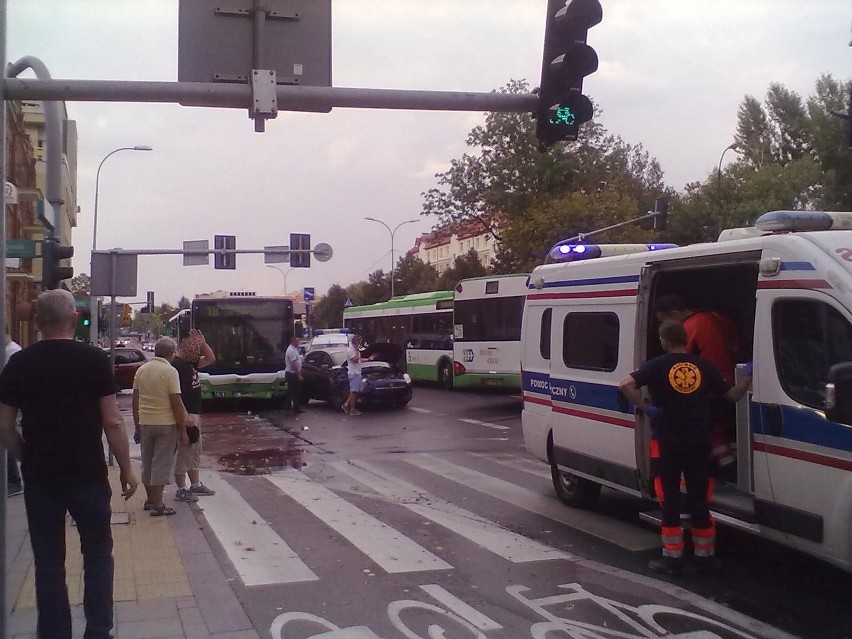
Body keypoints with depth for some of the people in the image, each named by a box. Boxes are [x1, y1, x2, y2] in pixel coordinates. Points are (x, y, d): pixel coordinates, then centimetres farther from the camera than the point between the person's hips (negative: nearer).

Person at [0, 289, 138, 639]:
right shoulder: (95, 359, -9)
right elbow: (113, 422, -10)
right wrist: (126, 469, -1)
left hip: (39, 477, 2)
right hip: (88, 475, -2)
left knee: (48, 561, 11)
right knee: (97, 554, 13)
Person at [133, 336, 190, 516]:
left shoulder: (142, 370, 5)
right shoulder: (170, 371, -13)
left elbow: (135, 401, 10)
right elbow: (176, 403, -15)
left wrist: (137, 427, 17)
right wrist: (183, 430, -9)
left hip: (145, 423, 6)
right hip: (166, 424, -6)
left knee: (147, 463, 16)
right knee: (162, 464, 0)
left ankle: (150, 500, 27)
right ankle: (157, 505, 0)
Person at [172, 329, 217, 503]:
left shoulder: (190, 363, 11)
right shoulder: (176, 365, -18)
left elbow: (211, 359, 19)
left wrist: (202, 342, 6)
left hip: (195, 414, 10)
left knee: (195, 451, 17)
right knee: (184, 453, -3)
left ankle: (195, 485, 27)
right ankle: (181, 490, 5)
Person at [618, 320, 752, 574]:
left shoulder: (658, 365, -5)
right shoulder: (703, 366, 3)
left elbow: (625, 385, -20)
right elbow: (732, 394, 10)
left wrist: (645, 408, -11)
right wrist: (749, 376, 22)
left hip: (667, 443, -3)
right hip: (699, 443, 3)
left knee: (670, 499, 5)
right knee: (699, 500, 11)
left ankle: (672, 556, 8)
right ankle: (705, 556, 18)